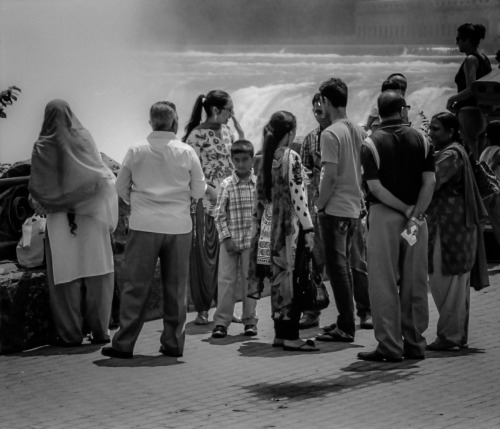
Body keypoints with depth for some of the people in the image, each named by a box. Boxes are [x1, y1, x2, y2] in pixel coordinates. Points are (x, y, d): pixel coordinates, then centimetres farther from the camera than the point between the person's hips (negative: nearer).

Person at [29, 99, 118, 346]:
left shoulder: (42, 148, -4)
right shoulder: (84, 139, 0)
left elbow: (36, 188, -2)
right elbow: (105, 178, -1)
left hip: (60, 220, -1)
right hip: (91, 215, 1)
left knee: (65, 276, 3)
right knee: (96, 274, 6)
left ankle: (70, 334, 4)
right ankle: (99, 330, 6)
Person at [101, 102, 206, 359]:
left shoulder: (136, 151, -2)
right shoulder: (186, 152, -2)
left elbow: (121, 187, 5)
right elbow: (199, 191, 3)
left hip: (144, 224, -1)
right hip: (178, 226, 1)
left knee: (136, 285, 2)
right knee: (175, 287, 10)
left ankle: (124, 344, 0)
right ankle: (173, 342, 12)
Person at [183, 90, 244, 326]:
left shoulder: (226, 131, 11)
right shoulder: (197, 134, -9)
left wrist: (240, 129, 5)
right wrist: (211, 190, -21)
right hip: (205, 202, -7)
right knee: (204, 253, -2)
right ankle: (202, 309, 4)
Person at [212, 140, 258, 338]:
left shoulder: (258, 184, 2)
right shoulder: (226, 185, 0)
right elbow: (219, 214, -1)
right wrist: (226, 237, -9)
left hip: (251, 240, 1)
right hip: (230, 240, -1)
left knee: (250, 280, 7)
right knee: (226, 279, -2)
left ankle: (250, 320, 15)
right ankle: (221, 322, 0)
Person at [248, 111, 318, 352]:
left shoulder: (265, 159, 8)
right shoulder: (291, 158, -12)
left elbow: (261, 196, 12)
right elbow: (298, 194, -16)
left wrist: (258, 226, 18)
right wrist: (308, 228, -13)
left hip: (270, 224, 7)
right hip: (290, 225, -7)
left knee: (278, 278, 12)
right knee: (292, 278, -4)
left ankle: (280, 332, 15)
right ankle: (290, 336, -5)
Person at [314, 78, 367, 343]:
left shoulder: (330, 134, -14)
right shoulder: (359, 132, 9)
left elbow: (330, 176, -18)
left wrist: (319, 205, -9)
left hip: (334, 209, -8)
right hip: (354, 207, 8)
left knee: (337, 267, -3)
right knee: (343, 265, 16)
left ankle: (346, 327, -3)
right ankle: (346, 323, 19)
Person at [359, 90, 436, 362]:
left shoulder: (372, 144, -4)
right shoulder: (421, 140, 4)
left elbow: (375, 187, -12)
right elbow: (429, 182, -4)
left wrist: (406, 209, -9)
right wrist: (415, 215, -9)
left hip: (383, 216, -3)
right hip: (416, 217, 3)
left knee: (384, 285, 0)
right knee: (415, 284, 9)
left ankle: (390, 347, -2)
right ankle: (415, 344, 12)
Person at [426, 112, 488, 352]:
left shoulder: (451, 155, -13)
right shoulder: (451, 152, 19)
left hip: (450, 225, -10)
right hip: (447, 226, 10)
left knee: (447, 281, -6)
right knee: (455, 283, 13)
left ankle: (449, 336, -2)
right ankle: (458, 334, 19)